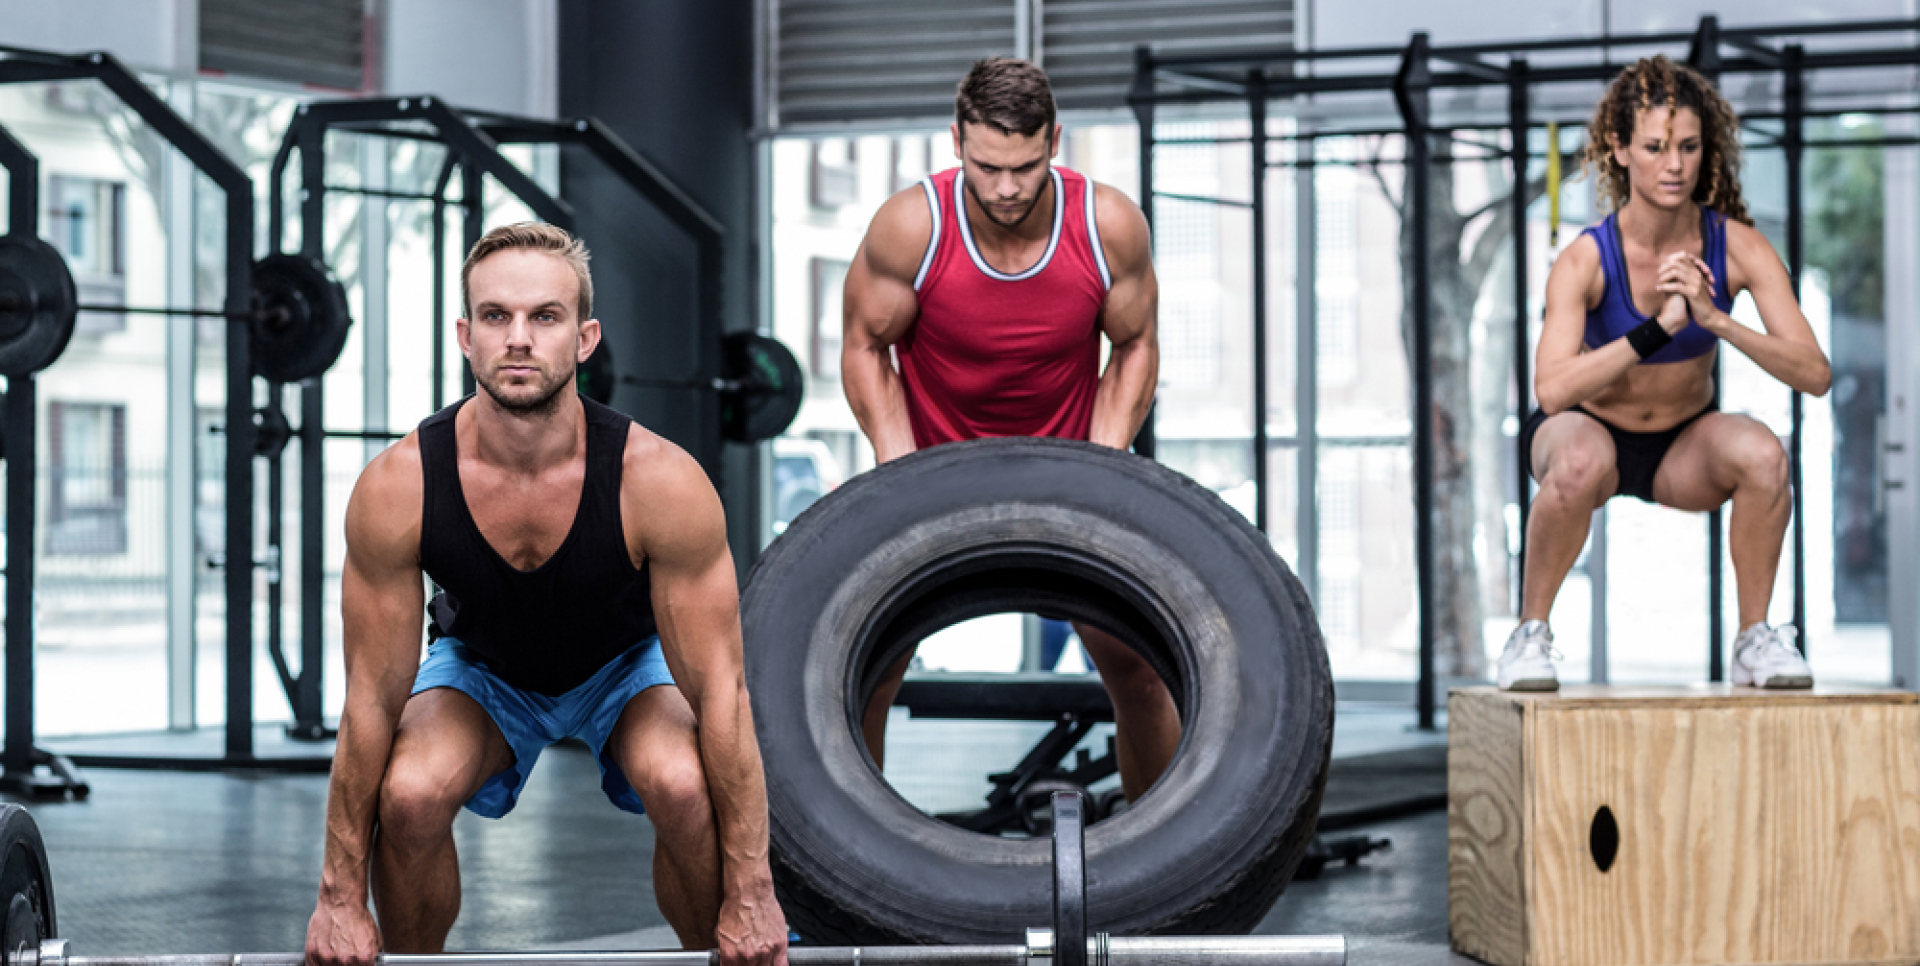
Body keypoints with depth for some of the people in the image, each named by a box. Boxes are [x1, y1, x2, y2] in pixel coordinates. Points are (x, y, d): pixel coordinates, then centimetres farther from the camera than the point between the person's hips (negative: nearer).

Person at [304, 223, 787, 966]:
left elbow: (718, 693, -27)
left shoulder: (660, 482, -34)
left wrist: (750, 897, -25)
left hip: (629, 660, -1)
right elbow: (373, 701, -21)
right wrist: (340, 899, -17)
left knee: (685, 788, -31)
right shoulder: (396, 488, -31)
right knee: (409, 795, -29)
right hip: (483, 666, 1)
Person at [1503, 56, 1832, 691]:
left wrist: (1714, 319, -38)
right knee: (1581, 462, -37)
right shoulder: (1587, 260, -24)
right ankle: (1529, 633, -15)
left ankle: (1755, 638, -10)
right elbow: (1551, 389, -37)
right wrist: (1656, 330, -46)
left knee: (1762, 454, -29)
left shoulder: (1736, 246, -18)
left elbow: (1814, 374, -24)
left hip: (1684, 445, 2)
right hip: (1592, 427, -2)